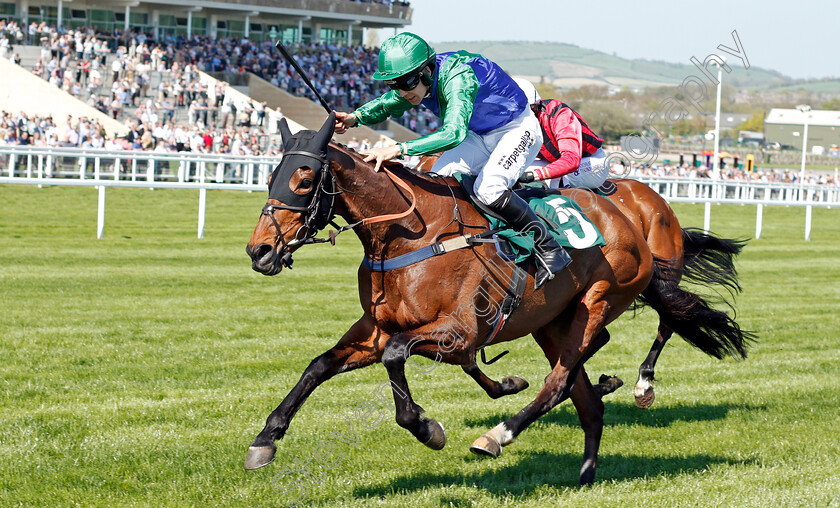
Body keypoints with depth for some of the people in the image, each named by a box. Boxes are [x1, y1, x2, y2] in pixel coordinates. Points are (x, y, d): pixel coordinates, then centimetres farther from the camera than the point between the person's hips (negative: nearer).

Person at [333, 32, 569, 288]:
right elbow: (386, 105, 5)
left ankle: (550, 249, -16)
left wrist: (400, 149, -58)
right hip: (481, 136, 9)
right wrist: (356, 118, -17)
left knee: (488, 188, -27)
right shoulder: (417, 81, -12)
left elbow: (454, 132, -51)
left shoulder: (458, 77, -38)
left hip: (517, 130, -9)